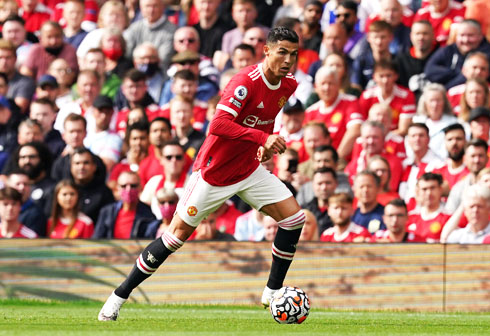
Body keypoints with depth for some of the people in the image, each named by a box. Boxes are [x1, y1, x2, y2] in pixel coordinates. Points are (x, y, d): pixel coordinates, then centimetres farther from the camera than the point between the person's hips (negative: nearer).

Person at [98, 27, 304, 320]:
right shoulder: (246, 82, -26)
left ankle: (273, 293, 8)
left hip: (249, 169, 7)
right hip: (214, 172, -7)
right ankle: (119, 297, 8)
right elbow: (219, 124, -38)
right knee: (177, 235, -4)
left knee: (294, 218, -6)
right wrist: (263, 138, -43)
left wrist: (266, 147, 8)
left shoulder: (289, 85, -2)